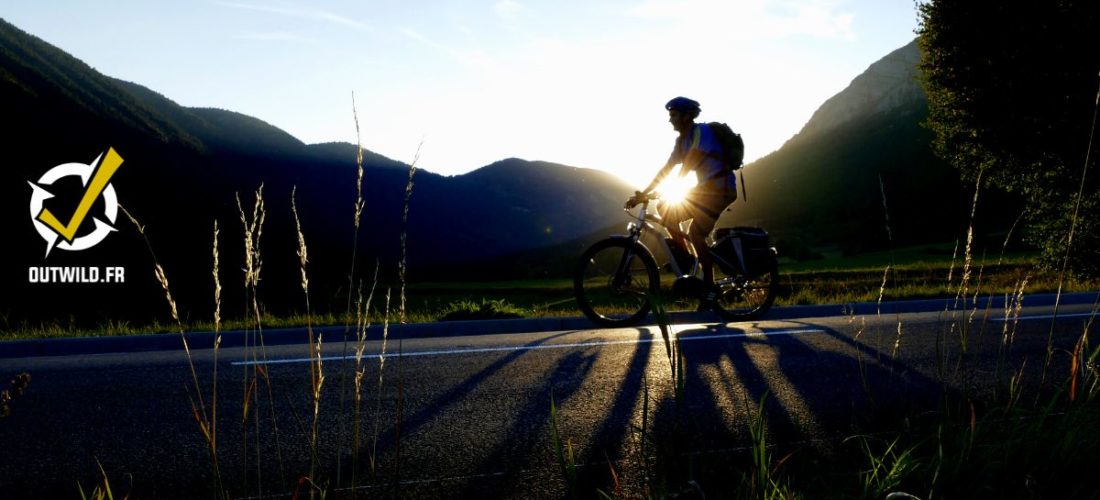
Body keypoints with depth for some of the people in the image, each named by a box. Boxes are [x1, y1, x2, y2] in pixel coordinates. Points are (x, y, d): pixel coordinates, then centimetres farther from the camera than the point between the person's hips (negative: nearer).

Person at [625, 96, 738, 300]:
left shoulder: (702, 131, -16)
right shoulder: (681, 140, 10)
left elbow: (688, 164, -24)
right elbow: (666, 169, 8)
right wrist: (642, 194, 2)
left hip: (721, 189, -8)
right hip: (705, 188, 8)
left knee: (695, 232, -18)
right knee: (665, 209, -2)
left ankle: (710, 287, -8)